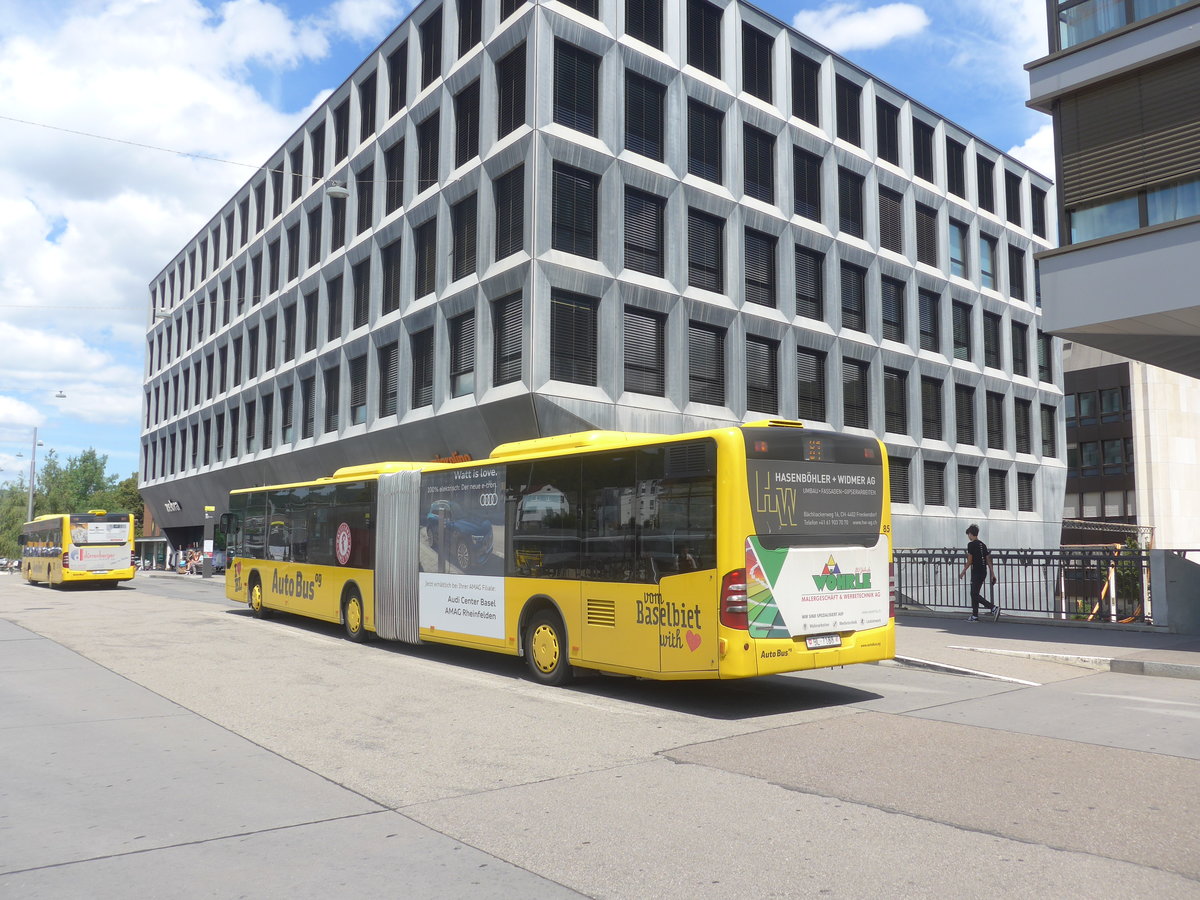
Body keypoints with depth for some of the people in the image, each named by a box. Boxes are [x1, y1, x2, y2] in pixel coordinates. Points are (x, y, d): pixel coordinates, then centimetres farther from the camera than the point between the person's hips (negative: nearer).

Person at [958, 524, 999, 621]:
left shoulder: (971, 545, -11)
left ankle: (994, 607, -20)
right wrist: (992, 574, 12)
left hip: (976, 572, -8)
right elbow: (988, 561, 11)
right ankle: (975, 616, 16)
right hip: (983, 572, 8)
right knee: (974, 594, 14)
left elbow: (969, 561, -11)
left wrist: (963, 572, 1)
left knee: (975, 595, -7)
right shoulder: (983, 544, 13)